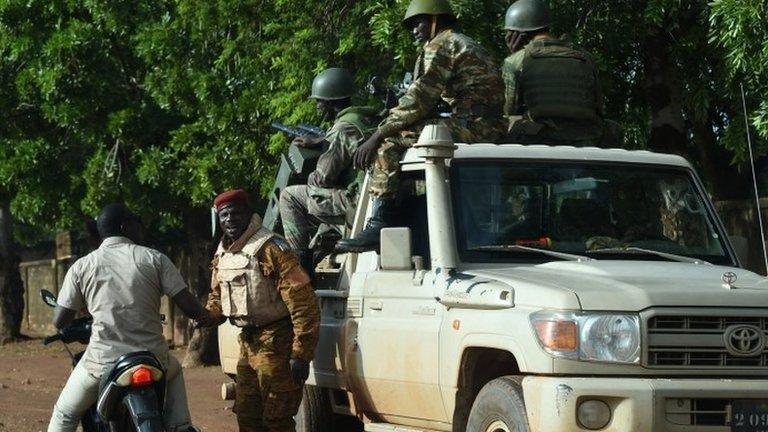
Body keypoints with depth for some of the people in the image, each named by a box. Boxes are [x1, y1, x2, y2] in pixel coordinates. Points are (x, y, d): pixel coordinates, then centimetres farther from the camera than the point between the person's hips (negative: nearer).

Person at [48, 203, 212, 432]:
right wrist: (206, 317, 19)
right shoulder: (154, 259, 1)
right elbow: (189, 307, -4)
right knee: (174, 370, 36)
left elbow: (59, 321, 2)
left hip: (101, 362, -1)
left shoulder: (81, 267, 2)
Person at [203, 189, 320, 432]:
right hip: (248, 343, 9)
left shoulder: (271, 249, -18)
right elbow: (218, 295, 27)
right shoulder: (222, 255, 9)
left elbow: (303, 303, -22)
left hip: (276, 344, -9)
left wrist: (301, 354, -25)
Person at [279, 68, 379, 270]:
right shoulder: (366, 118, 12)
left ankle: (301, 259, -2)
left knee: (289, 196, -2)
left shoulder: (343, 129, -16)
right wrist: (319, 141, 29)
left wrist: (309, 179, 8)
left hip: (355, 202, -10)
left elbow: (323, 177, -14)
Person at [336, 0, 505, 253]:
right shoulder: (466, 45, 29)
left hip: (470, 125, -10)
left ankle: (379, 226, -24)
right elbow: (430, 104, 26)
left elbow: (417, 102, -12)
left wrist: (378, 135, -9)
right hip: (488, 130, 10)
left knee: (388, 143, -15)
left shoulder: (440, 46, -3)